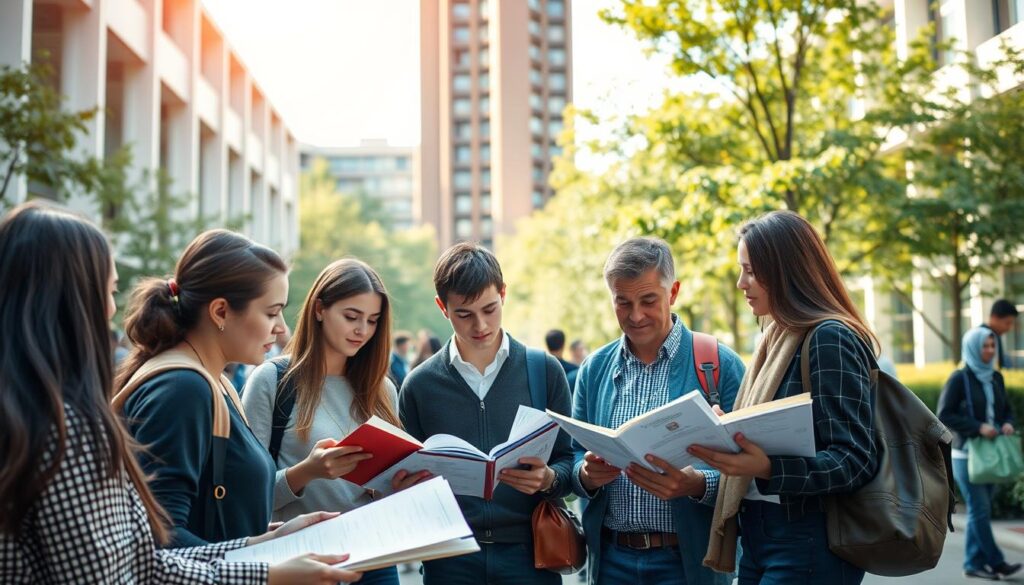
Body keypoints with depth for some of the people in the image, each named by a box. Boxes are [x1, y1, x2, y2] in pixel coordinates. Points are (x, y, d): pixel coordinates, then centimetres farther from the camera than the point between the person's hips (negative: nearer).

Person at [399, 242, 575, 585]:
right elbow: (410, 474, 7)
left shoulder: (545, 371, 1)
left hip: (527, 551, 0)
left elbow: (567, 462, 4)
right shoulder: (420, 384, 2)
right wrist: (405, 485, -14)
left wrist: (547, 479, -16)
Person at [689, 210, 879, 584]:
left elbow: (855, 460, -18)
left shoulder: (829, 338, -13)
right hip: (758, 538, 8)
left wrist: (767, 469, -31)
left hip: (807, 547, -8)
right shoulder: (778, 338, 13)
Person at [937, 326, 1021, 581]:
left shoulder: (996, 378, 9)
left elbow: (1007, 409, 18)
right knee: (980, 509, -5)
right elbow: (944, 415, -12)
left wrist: (1007, 423, -4)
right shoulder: (959, 379, -9)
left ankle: (974, 563, 16)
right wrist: (978, 427, -19)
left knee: (979, 510, 10)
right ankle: (996, 562, 2)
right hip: (966, 453, -6)